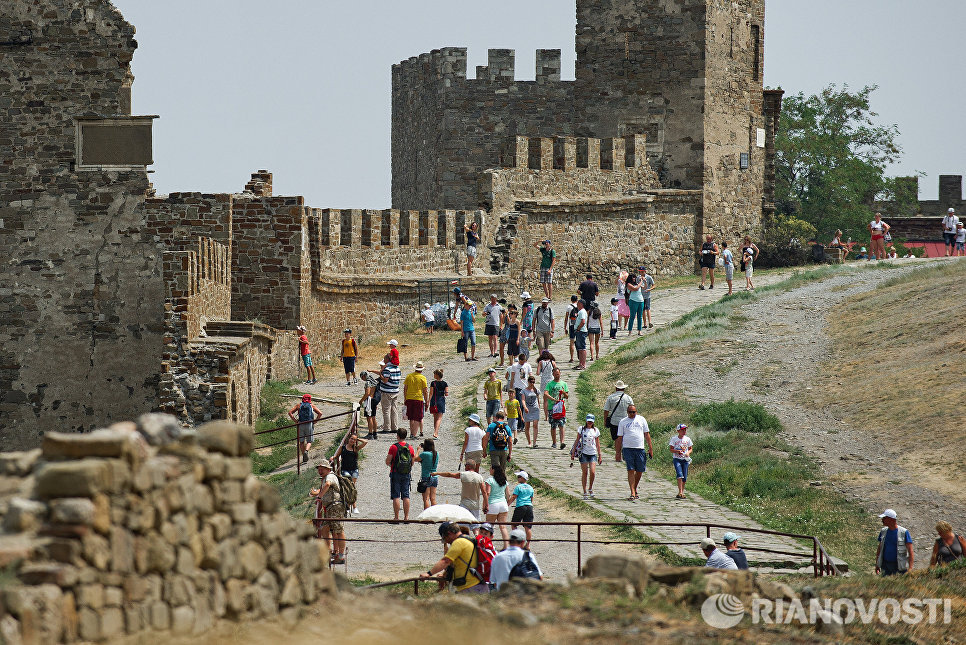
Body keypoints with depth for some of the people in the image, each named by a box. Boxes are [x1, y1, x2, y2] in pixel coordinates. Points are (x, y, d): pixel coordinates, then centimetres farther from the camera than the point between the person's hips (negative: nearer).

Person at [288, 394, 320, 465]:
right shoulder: (312, 405, 7)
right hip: (309, 425, -1)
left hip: (300, 425, 1)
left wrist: (296, 421, 2)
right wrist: (314, 421, 4)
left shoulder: (298, 405, 9)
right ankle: (306, 451, -23)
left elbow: (290, 412, 0)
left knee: (301, 442, 12)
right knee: (309, 441, 7)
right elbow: (320, 413, -2)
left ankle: (304, 458, 8)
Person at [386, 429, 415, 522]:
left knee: (396, 496, -3)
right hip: (407, 474, 4)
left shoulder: (393, 447, -9)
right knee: (406, 496, 7)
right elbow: (412, 462, 10)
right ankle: (406, 517, 5)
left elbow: (387, 462, -8)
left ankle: (396, 517, -6)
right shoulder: (410, 448, 4)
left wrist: (391, 465, 13)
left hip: (396, 473, -4)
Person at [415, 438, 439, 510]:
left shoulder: (424, 454, -14)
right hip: (435, 478, 6)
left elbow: (416, 459, -1)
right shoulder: (436, 454, 4)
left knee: (426, 499, -4)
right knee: (433, 499, 9)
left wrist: (418, 450, 12)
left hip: (426, 478, -6)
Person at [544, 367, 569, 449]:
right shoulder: (550, 384, 4)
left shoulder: (563, 384, 13)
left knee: (561, 425, -11)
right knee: (553, 426, 3)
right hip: (552, 407, -1)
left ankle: (562, 442, -19)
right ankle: (554, 443, 14)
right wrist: (554, 399, -21)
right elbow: (545, 394, -11)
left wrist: (564, 393, -8)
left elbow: (567, 396, 14)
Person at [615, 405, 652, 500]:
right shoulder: (623, 422, 8)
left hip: (640, 449, 2)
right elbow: (619, 438, 9)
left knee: (640, 471, 4)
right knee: (631, 470, -9)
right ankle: (632, 493, -11)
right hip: (628, 449, -2)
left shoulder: (641, 420, 12)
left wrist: (650, 448, 6)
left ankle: (635, 489, 25)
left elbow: (647, 434, 13)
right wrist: (618, 453, 5)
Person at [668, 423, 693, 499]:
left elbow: (691, 449, 13)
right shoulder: (674, 439, -2)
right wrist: (677, 451, -20)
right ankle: (680, 492, -23)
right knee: (680, 475, -20)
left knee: (684, 477, 2)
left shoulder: (687, 439, 6)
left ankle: (682, 493, 14)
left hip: (685, 459, 3)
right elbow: (671, 449, -2)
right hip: (677, 459, -3)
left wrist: (688, 452, -10)